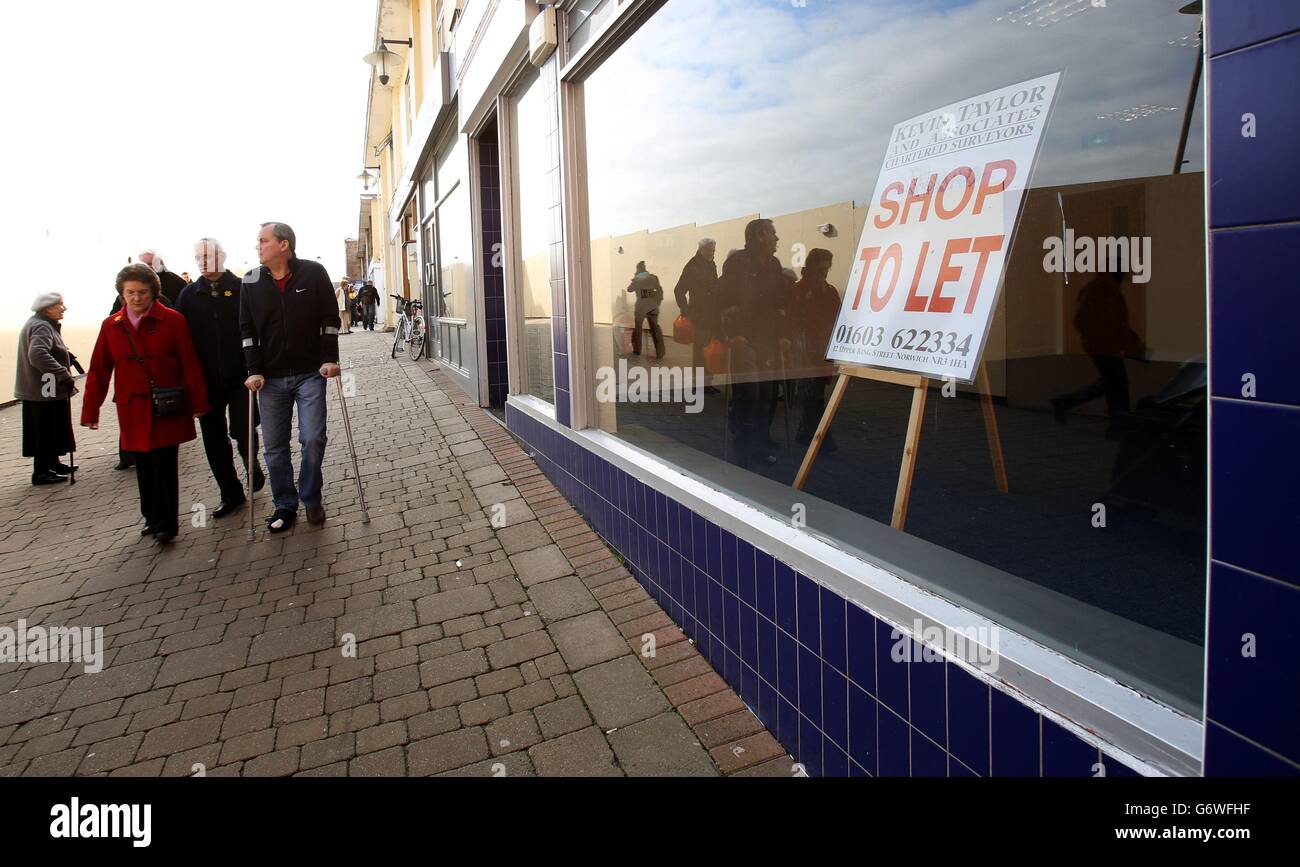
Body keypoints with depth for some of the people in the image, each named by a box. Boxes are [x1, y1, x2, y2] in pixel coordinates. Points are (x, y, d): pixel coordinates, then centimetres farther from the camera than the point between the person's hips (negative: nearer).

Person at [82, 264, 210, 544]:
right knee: (144, 467, 11)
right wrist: (90, 411, 9)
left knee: (165, 466, -3)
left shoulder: (173, 320, -5)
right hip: (133, 410, 4)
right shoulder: (111, 326, 6)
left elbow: (190, 365, -4)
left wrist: (198, 402, -5)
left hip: (167, 409, -4)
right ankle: (153, 519, 25)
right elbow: (99, 371, 9)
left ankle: (167, 523, 6)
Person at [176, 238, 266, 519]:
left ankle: (253, 466, 29)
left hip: (240, 377, -3)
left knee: (243, 432, -4)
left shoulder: (241, 289, -3)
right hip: (206, 381, 4)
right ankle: (231, 494, 22)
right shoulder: (189, 294, 6)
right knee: (214, 440, 8)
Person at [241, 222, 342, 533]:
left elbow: (330, 318, -2)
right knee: (275, 446, 6)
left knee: (313, 439, -6)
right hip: (270, 378, 3)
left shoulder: (313, 273, -4)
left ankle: (311, 499, 15)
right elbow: (247, 329, 4)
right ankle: (285, 505, 20)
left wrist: (330, 359, -8)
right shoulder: (252, 281, 3)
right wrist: (254, 371, -4)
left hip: (310, 373, -2)